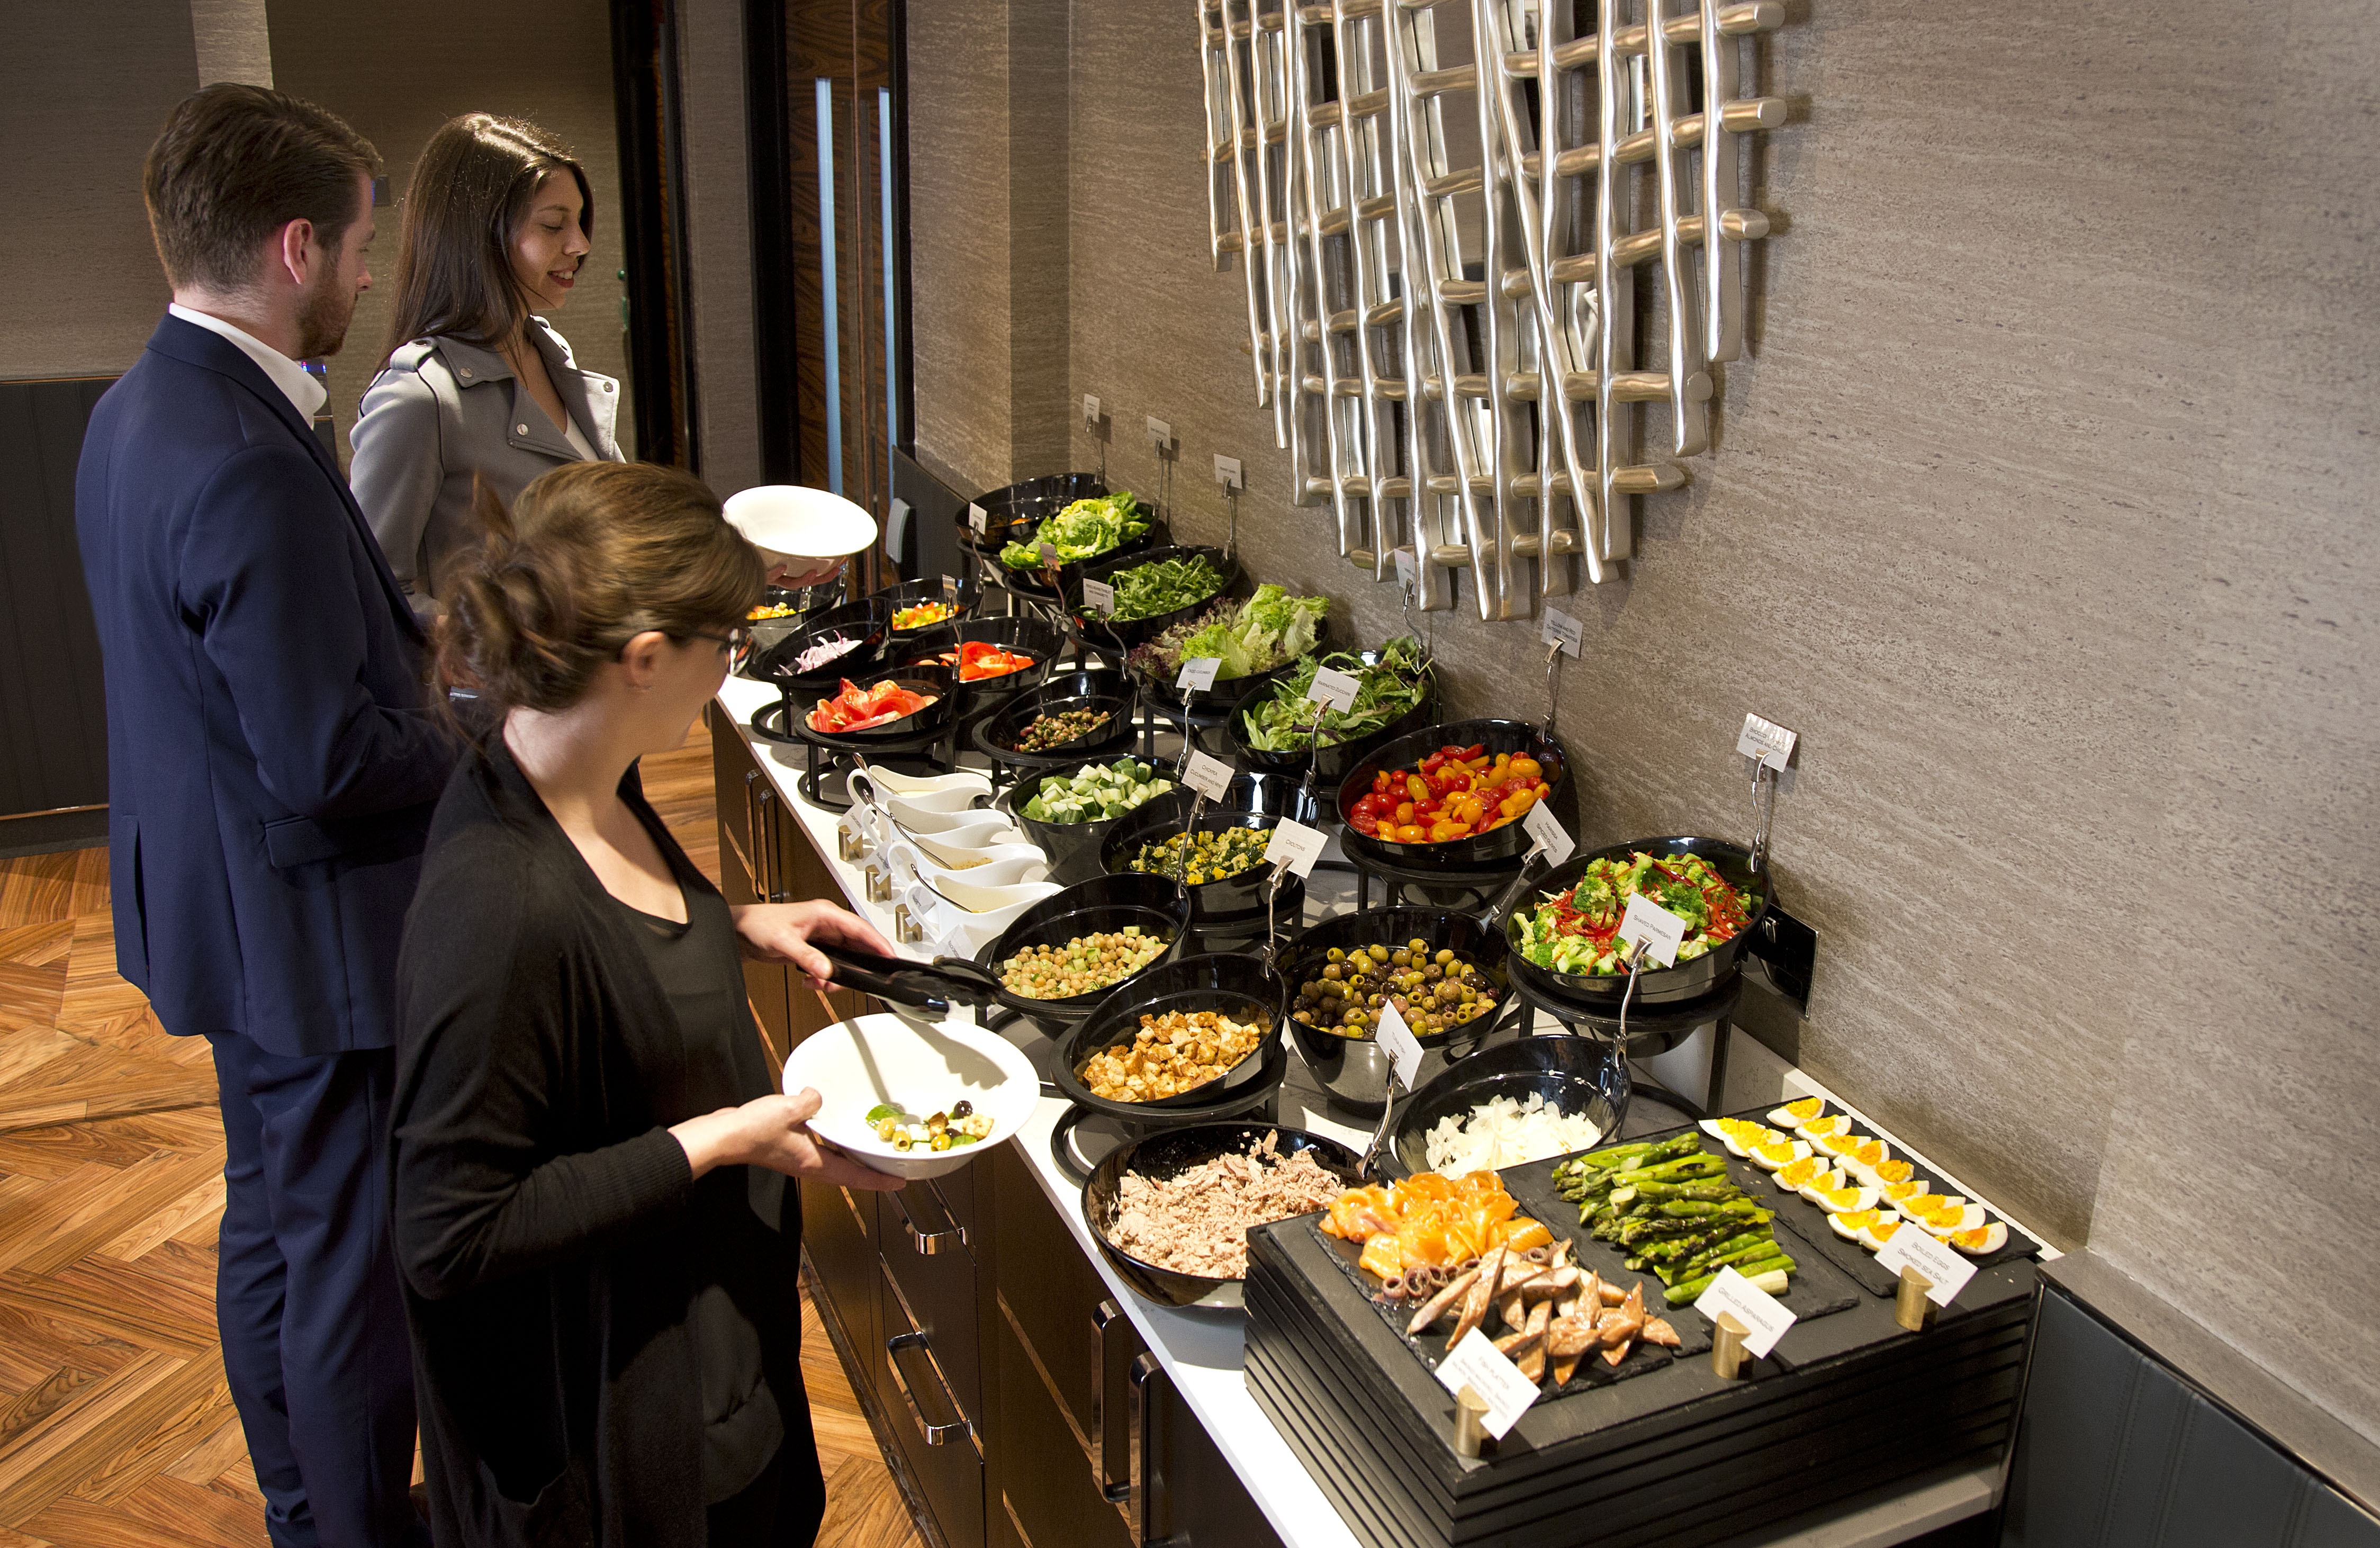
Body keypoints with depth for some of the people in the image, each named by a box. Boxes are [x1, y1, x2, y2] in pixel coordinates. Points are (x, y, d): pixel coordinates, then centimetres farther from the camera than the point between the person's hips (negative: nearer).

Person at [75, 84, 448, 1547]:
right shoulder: (248, 464, -28)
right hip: (312, 932, -11)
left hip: (224, 907, 11)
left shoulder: (140, 409, 4)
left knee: (275, 1231, 24)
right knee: (353, 1262, 6)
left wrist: (403, 647, 7)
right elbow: (330, 759, -27)